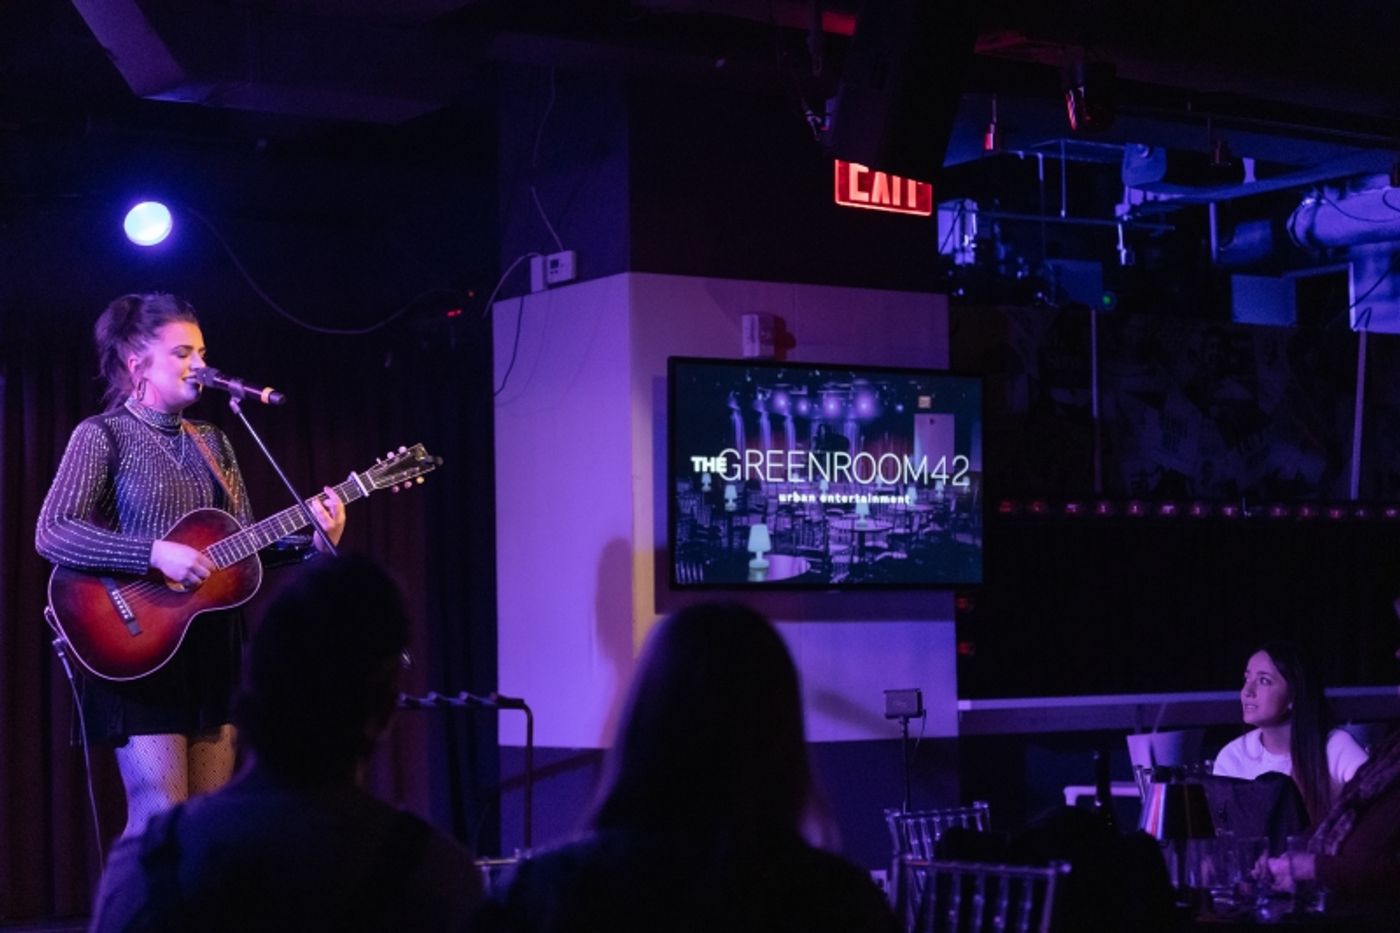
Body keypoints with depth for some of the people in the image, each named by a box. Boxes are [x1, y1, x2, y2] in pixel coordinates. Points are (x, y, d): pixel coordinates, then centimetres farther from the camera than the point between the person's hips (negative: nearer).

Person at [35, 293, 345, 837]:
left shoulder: (211, 441, 14)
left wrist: (312, 543, -6)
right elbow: (51, 533, -18)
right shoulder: (103, 435, -5)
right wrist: (156, 555, -25)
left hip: (212, 649, 7)